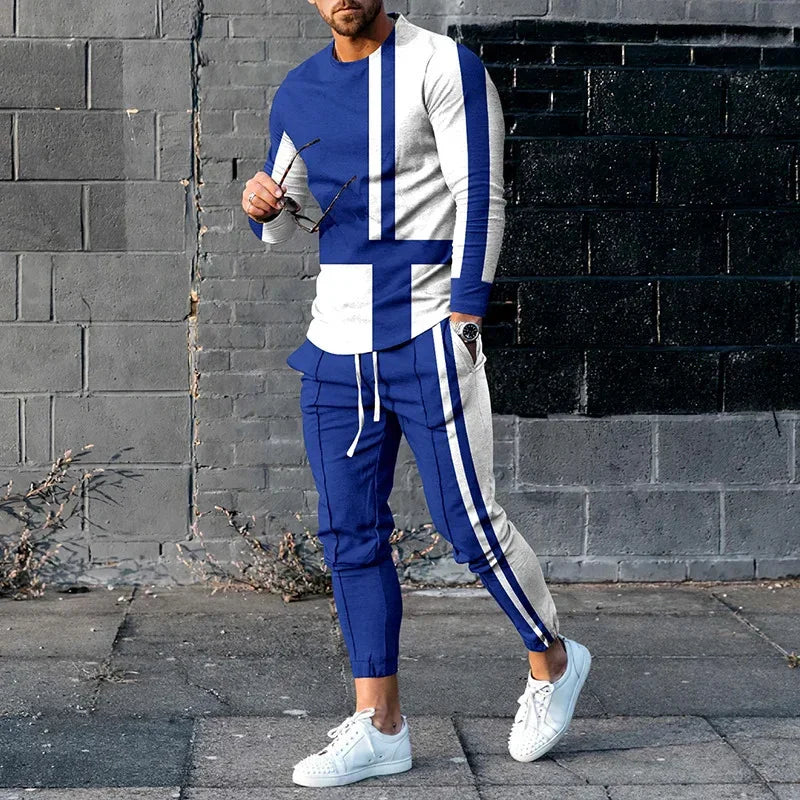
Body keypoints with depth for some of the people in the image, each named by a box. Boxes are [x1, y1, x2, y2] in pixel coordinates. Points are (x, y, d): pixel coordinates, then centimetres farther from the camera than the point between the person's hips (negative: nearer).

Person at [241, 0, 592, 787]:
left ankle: (552, 662, 20)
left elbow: (479, 198, -9)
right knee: (350, 535, 5)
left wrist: (463, 318, -16)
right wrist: (266, 204, -4)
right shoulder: (299, 91, 13)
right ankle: (378, 726, 12)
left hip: (426, 338, -6)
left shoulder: (443, 66, -5)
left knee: (468, 522, -5)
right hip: (337, 345, 6)